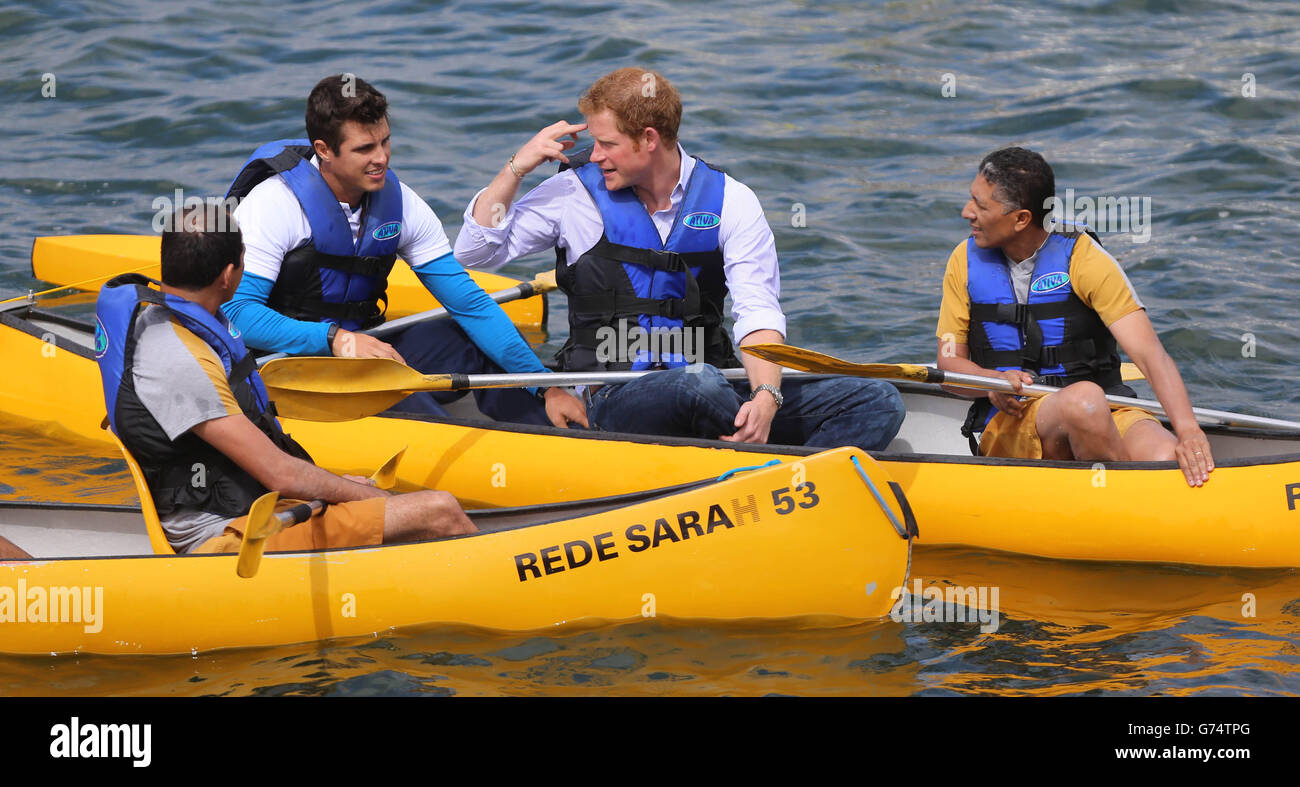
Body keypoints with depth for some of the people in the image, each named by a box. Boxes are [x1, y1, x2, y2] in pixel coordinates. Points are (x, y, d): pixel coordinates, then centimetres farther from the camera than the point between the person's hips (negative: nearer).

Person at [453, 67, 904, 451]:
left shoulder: (729, 201, 5)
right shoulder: (577, 193, 5)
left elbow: (758, 312, -4)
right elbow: (474, 253, 8)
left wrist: (765, 396, -24)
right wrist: (517, 166, -4)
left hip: (713, 384, 3)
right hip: (615, 400, -3)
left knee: (879, 402, -18)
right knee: (699, 383, -40)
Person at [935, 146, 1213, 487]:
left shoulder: (1082, 257, -6)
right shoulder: (966, 261, 4)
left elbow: (1151, 355, -15)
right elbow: (949, 362, 11)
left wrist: (1188, 430, -31)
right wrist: (993, 383, -14)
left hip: (1103, 415, -1)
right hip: (1009, 421, 2)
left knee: (1169, 459, -34)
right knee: (1084, 398, -34)